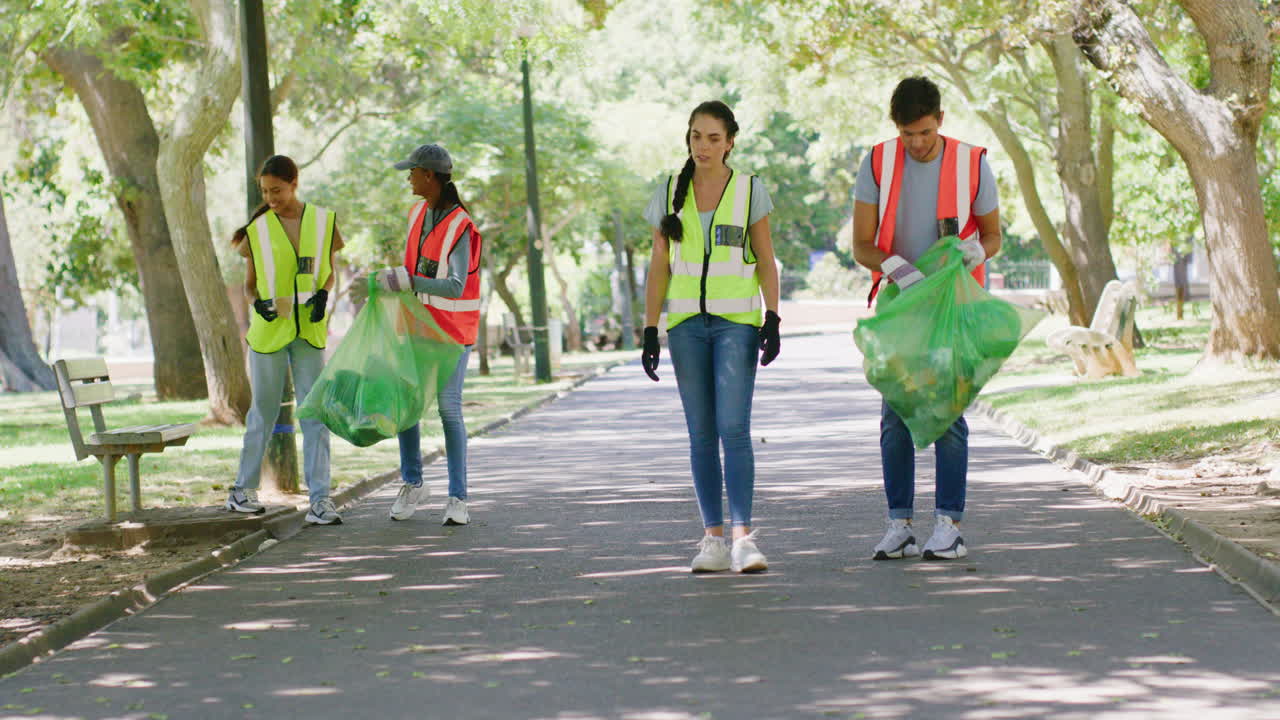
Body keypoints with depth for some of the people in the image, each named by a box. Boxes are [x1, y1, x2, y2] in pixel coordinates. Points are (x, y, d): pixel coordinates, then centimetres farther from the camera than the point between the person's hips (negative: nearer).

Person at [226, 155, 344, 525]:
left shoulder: (324, 222, 2)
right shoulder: (258, 230, 0)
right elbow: (249, 283, 9)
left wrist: (323, 295, -7)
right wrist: (257, 303, -12)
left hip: (309, 331, 1)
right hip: (268, 330, -1)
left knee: (315, 412, -4)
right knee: (264, 410, 7)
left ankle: (319, 500, -4)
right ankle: (243, 489, 20)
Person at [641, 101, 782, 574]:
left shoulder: (748, 190, 4)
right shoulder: (670, 194, 8)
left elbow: (766, 262, 6)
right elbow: (659, 268, 9)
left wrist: (772, 319, -5)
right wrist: (650, 331, 3)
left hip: (736, 321, -2)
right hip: (686, 322, 2)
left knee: (734, 428, -14)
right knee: (702, 435, 3)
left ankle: (743, 537, -17)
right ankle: (713, 537, 7)